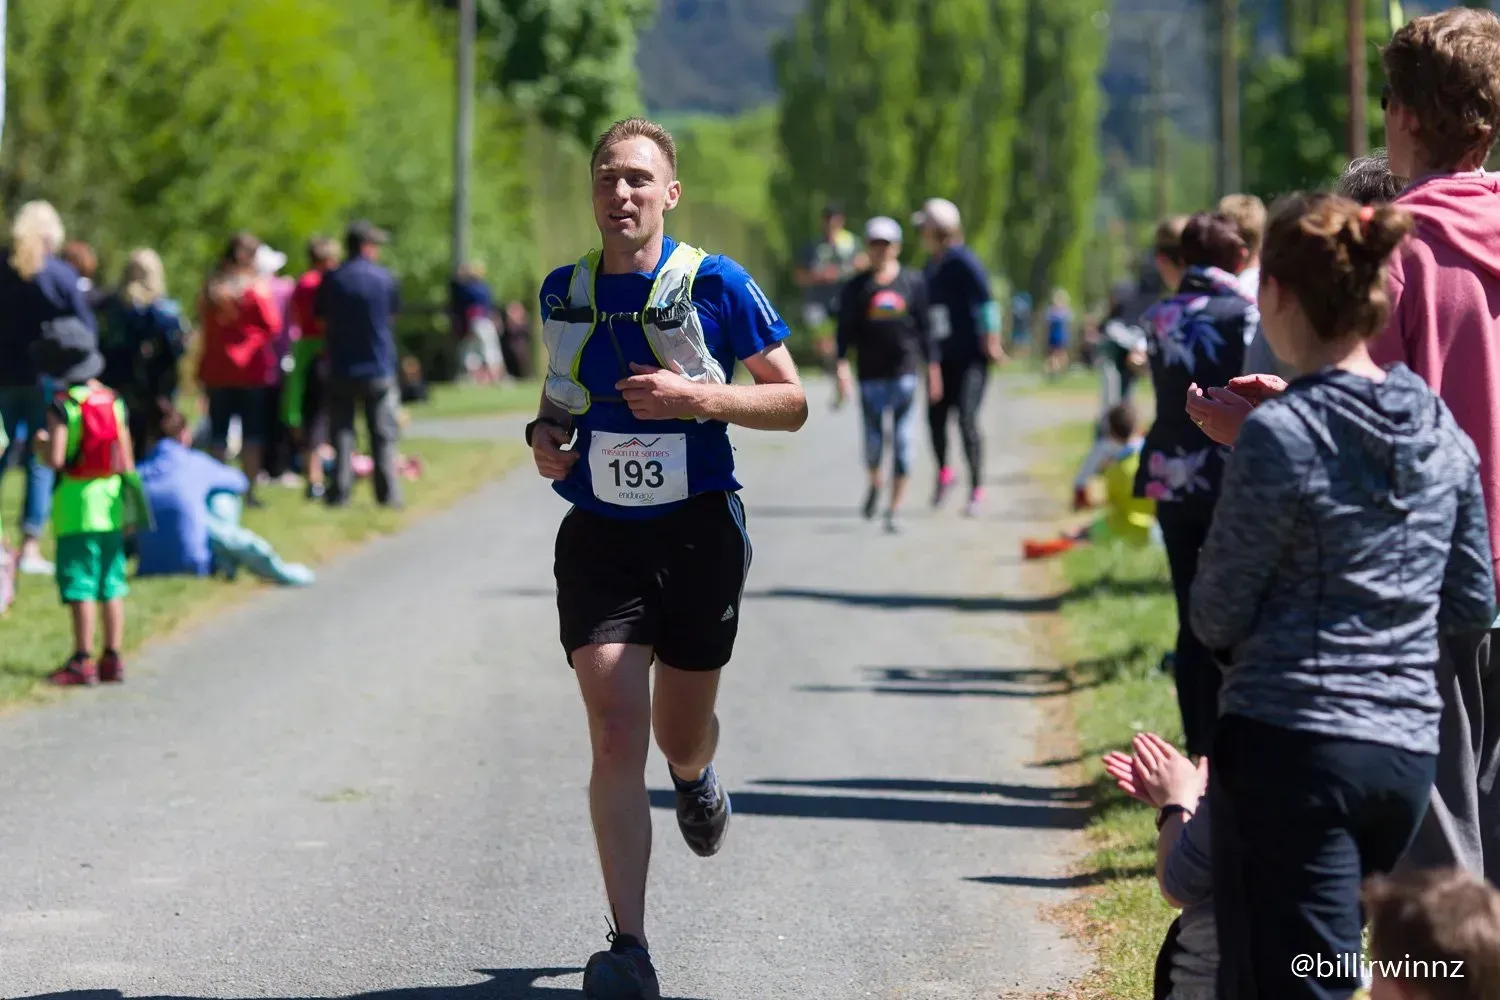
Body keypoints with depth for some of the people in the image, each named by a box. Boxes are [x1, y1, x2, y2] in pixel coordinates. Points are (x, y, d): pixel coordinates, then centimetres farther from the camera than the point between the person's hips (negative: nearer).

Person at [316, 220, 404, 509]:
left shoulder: (330, 280, -1)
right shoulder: (385, 279, -4)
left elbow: (321, 319, 4)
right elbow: (393, 316, 6)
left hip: (340, 369, 1)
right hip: (378, 369, -1)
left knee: (342, 433, 6)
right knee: (383, 435, 5)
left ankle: (339, 493, 2)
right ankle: (388, 493, 2)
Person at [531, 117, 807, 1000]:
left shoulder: (716, 284, -7)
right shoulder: (564, 293, 4)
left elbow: (792, 403, -5)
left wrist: (697, 398, -20)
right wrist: (546, 430, 0)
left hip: (698, 531, -1)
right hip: (599, 537, 1)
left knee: (680, 730, 13)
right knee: (616, 734, -12)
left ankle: (697, 779, 54)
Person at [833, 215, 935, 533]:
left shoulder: (912, 282, 6)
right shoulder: (857, 286, 4)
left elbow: (924, 327, 9)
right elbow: (846, 328, 2)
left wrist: (931, 366, 6)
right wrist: (842, 364, -10)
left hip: (904, 372, 0)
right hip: (871, 373, 0)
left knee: (902, 441, -3)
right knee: (873, 438, -1)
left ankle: (895, 508, 2)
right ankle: (873, 484, 31)